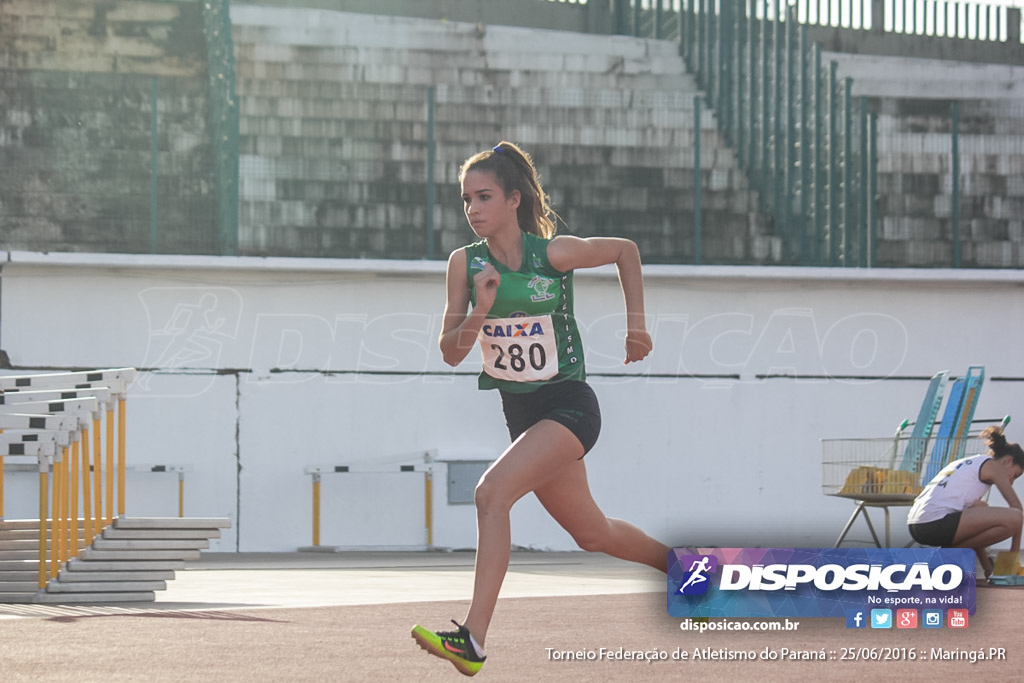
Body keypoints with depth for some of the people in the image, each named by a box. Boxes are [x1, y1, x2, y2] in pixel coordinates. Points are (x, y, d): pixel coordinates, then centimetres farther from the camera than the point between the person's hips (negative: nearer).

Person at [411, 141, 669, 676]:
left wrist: (636, 323, 4)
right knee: (592, 533, 19)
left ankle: (472, 640, -32)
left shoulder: (554, 253, -14)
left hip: (568, 406, -6)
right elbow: (451, 352, -4)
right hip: (521, 412, 6)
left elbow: (625, 249, 5)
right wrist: (481, 310, -21)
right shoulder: (466, 263, -3)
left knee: (491, 493, -27)